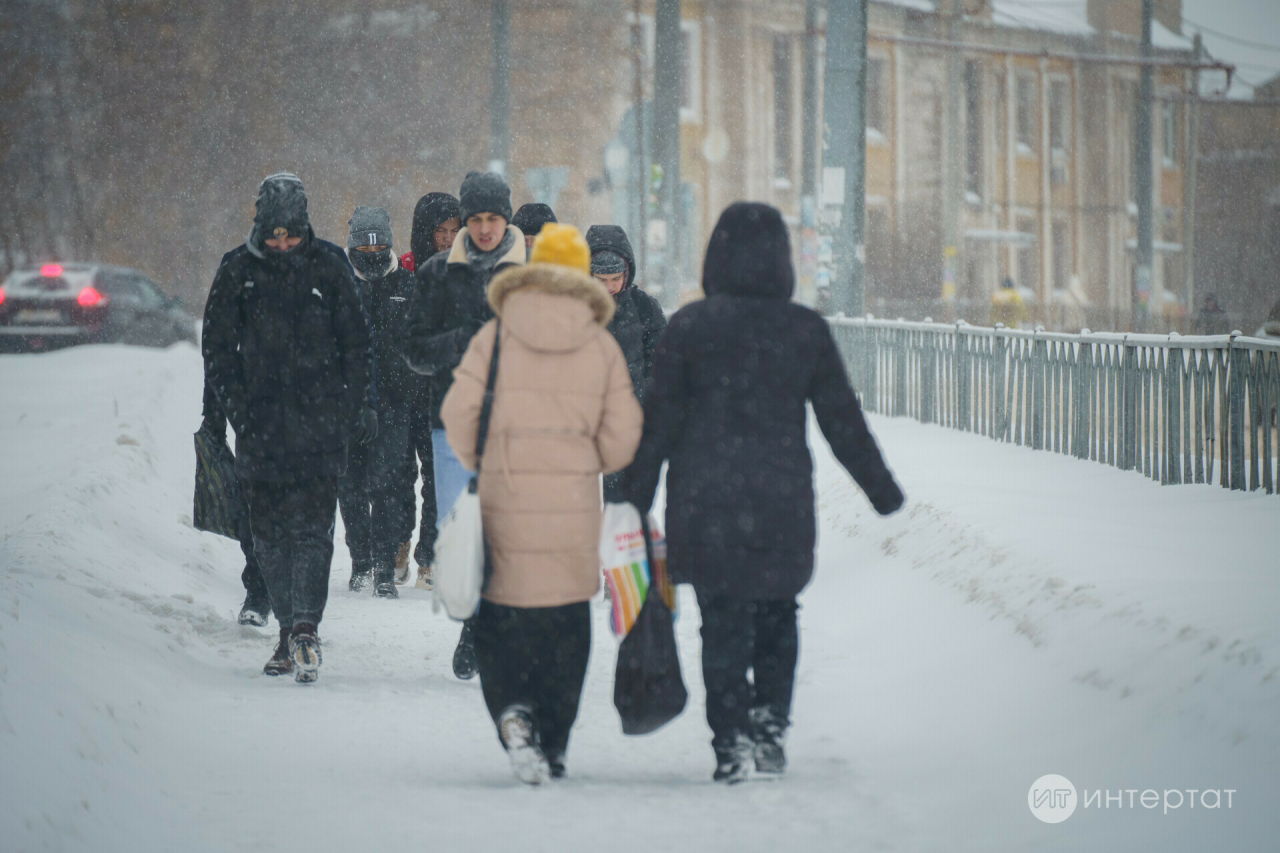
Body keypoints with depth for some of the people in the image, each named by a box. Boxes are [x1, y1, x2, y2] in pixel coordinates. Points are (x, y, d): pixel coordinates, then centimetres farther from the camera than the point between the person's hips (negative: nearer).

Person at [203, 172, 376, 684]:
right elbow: (218, 347, 8)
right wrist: (236, 406, -3)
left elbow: (356, 343, 9)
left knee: (313, 526, -11)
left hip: (320, 420, -2)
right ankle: (289, 630, 15)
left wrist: (359, 408, 4)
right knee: (269, 531, 5)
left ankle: (306, 631, -16)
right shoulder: (238, 271, 4)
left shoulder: (328, 267, 2)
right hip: (261, 425, 2)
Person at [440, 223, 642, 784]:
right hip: (573, 506, 1)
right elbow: (622, 435, 1)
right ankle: (553, 748, 13)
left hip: (505, 503, -1)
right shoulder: (601, 346, 3)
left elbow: (458, 412, -5)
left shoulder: (495, 337, -1)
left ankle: (512, 709, -18)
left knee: (501, 622, 7)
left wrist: (478, 465, 13)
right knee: (566, 628, 12)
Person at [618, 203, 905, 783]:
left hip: (705, 499, -1)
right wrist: (881, 489, 15)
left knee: (723, 622, 4)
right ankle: (770, 724, 8)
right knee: (777, 615, 18)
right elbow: (842, 420, 4)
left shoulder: (688, 326, -5)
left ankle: (732, 740, -4)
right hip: (782, 498, 1)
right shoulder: (806, 331, -1)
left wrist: (635, 495, 3)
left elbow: (659, 420, -4)